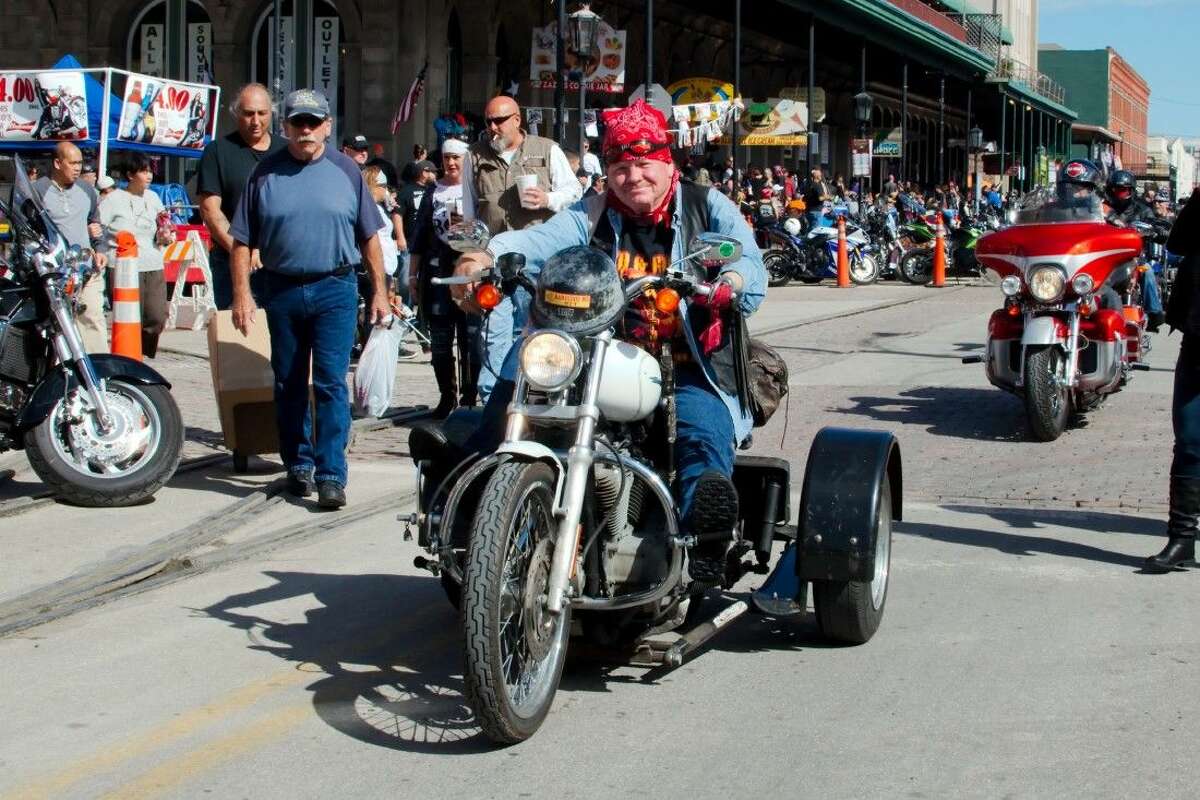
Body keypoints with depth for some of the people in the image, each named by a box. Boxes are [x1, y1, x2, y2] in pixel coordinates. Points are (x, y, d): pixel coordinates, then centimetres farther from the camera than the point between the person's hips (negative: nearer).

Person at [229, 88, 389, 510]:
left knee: (331, 384, -8)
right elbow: (242, 241, 3)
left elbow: (369, 237, 7)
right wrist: (241, 294, -4)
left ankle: (331, 475, -8)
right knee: (288, 385, 11)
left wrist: (379, 291, 4)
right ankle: (298, 465, 24)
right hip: (281, 290, 2)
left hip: (335, 289, -2)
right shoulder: (266, 173, 3)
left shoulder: (345, 171, 3)